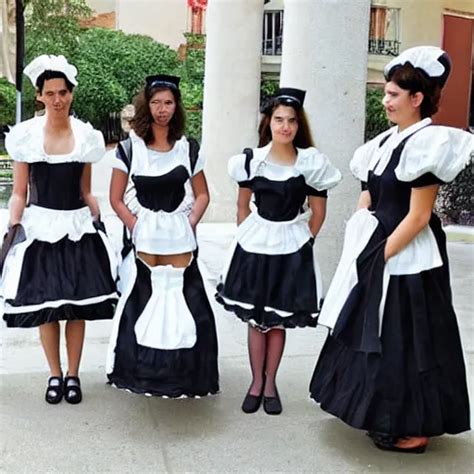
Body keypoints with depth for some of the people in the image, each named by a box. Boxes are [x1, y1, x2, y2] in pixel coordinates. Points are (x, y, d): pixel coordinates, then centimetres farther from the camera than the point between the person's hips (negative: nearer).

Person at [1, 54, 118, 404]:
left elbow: (86, 192, 11)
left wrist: (98, 224, 5)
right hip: (40, 226, -1)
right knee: (45, 306, 4)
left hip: (77, 226, 1)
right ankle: (55, 375, 21)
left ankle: (73, 375, 19)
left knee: (77, 306, 4)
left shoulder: (86, 136, 4)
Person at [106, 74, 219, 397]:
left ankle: (182, 376, 10)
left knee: (182, 303, -2)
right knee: (143, 305, -1)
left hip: (180, 237, 1)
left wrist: (190, 224, -2)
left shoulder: (188, 148, 7)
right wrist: (137, 227, -6)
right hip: (144, 237, -1)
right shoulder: (130, 148, 2)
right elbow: (116, 198, 3)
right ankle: (144, 375, 12)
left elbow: (202, 194, 13)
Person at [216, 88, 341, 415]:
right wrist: (248, 238, 5)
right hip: (255, 246, 1)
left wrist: (301, 241, 3)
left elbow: (318, 212, 2)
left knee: (278, 320, 7)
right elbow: (243, 207, 10)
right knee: (255, 318, 7)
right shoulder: (252, 159, -1)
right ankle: (256, 382, 21)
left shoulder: (312, 162, -6)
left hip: (291, 250, -1)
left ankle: (270, 384, 22)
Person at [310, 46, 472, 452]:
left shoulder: (428, 143, -16)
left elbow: (418, 216, -19)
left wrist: (382, 255, -15)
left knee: (407, 340, 1)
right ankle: (387, 415, 33)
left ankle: (415, 429, 16)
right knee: (378, 336, 17)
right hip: (380, 253, 9)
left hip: (407, 258, -9)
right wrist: (363, 248, 7)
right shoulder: (387, 141, 10)